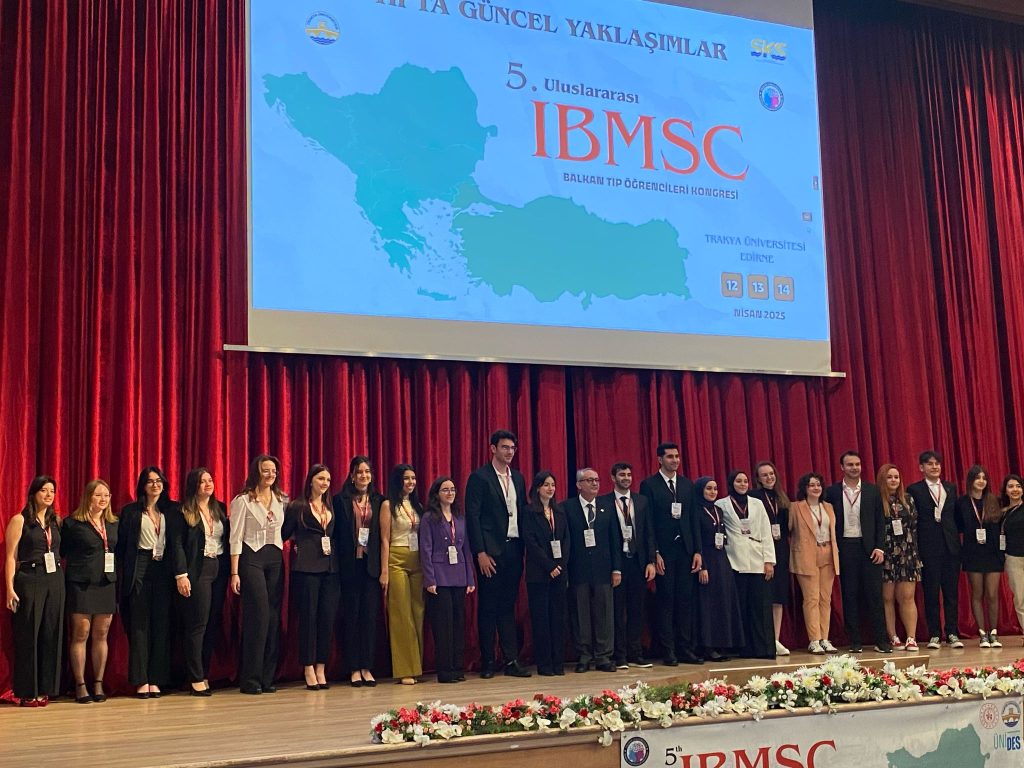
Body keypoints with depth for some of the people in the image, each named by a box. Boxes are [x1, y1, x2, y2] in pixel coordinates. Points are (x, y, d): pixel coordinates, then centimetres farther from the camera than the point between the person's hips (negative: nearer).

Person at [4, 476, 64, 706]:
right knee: (28, 636, -1)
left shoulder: (56, 520, 12)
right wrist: (10, 588, -12)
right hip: (29, 581, -4)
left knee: (51, 635, 4)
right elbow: (11, 556, -5)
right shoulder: (20, 520, -2)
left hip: (55, 582, 5)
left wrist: (62, 580, 4)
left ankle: (45, 689, 13)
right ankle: (27, 692, 7)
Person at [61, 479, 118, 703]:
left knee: (101, 635, 6)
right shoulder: (72, 523, -2)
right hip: (80, 584, -4)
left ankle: (98, 684, 13)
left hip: (107, 584, 4)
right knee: (81, 635, -2)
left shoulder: (114, 524, 12)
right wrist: (69, 575, -7)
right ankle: (80, 685, 6)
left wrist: (119, 582, 6)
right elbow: (62, 553, 0)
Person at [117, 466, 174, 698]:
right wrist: (124, 576, -5)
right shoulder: (130, 512, 5)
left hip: (163, 570, 3)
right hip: (139, 570, -2)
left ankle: (156, 679, 7)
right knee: (140, 624, -2)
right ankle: (141, 680, 1)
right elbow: (121, 545, 2)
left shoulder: (171, 510, 11)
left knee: (161, 624, 2)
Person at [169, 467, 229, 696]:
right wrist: (181, 575, -15)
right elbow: (177, 545, -8)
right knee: (197, 624, -6)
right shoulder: (182, 512, -2)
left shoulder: (220, 509, 14)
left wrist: (229, 571, 7)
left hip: (219, 571, 6)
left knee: (214, 624, 6)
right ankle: (196, 679, -2)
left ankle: (205, 674, 14)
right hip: (197, 571, -6)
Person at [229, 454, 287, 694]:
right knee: (258, 616, -10)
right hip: (251, 559, -5)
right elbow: (236, 538, -5)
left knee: (273, 618, 2)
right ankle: (250, 679, -3)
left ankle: (267, 677, 9)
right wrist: (234, 573, -10)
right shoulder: (243, 501, -2)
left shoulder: (282, 500, 12)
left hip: (276, 560, 5)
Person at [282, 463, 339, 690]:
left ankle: (321, 669, 10)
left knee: (328, 618, 2)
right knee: (308, 617, -3)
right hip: (307, 567, -5)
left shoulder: (331, 507, 15)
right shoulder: (297, 507, 1)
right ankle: (309, 670, 4)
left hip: (331, 568, 5)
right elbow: (284, 534, 4)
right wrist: (297, 545, -2)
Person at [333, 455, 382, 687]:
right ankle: (354, 669, 8)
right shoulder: (341, 500, 2)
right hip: (350, 565, -2)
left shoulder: (379, 501, 10)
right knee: (351, 615, 2)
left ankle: (367, 667, 9)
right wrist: (340, 562, -8)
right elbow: (336, 533, 0)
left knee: (370, 615, 3)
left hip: (372, 565, 2)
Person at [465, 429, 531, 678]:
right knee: (488, 608, 2)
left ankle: (511, 660, 11)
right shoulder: (479, 477, -5)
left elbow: (523, 512, 16)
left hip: (514, 549, 5)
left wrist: (525, 546, 6)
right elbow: (472, 516, -9)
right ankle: (487, 663, 9)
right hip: (491, 551, -5)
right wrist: (480, 553, -14)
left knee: (508, 606, 9)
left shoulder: (518, 478, 14)